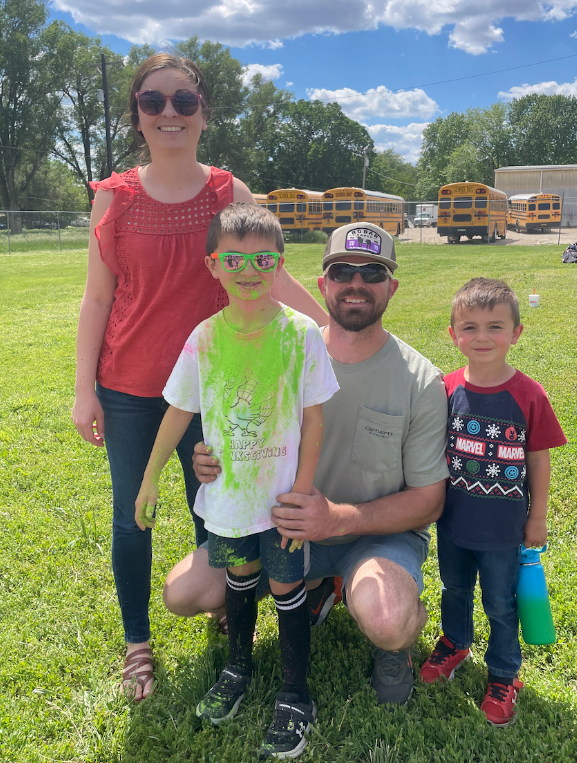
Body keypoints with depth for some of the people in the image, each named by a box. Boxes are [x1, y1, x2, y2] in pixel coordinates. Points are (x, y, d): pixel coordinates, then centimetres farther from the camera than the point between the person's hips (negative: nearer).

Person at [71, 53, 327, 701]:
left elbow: (274, 279, -1)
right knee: (130, 517, 10)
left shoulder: (231, 195, -1)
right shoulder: (114, 197, -2)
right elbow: (96, 299, -1)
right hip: (128, 388, 0)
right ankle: (137, 643, 31)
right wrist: (83, 390, -2)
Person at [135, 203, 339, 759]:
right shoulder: (205, 337, -7)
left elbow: (313, 419, -9)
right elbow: (179, 411, 3)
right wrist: (151, 478, 8)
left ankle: (295, 697, 29)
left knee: (286, 586, 9)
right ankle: (238, 668, 45)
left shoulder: (302, 333, -13)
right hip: (226, 492, 3)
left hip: (280, 495, -2)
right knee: (238, 577, 20)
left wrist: (301, 492, -10)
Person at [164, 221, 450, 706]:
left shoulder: (421, 381, -13)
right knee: (183, 593, -9)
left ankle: (393, 639, 7)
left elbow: (429, 500, -11)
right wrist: (217, 461, -22)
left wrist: (339, 518, -28)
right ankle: (316, 585, 16)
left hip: (379, 534, -3)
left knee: (387, 623, -35)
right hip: (288, 523, 4)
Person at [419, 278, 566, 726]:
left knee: (501, 605, 16)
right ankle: (456, 643, 52)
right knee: (455, 590, 25)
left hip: (503, 529, -2)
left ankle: (503, 676, 40)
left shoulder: (528, 396, -18)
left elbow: (539, 459, -8)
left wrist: (537, 518, -2)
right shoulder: (446, 390, -11)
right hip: (453, 521, 3)